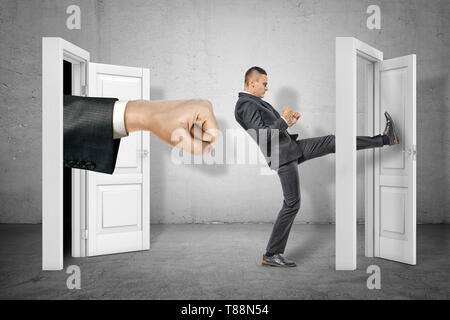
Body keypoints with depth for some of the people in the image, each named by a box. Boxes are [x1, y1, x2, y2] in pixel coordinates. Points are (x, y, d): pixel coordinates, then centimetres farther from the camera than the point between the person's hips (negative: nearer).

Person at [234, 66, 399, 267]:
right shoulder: (246, 105, -16)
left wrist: (287, 123, 9)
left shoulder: (255, 102, 16)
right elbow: (264, 135, -25)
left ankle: (385, 139, 17)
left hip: (292, 147, 9)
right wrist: (284, 120, -14)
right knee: (292, 204, -5)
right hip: (282, 157, -9)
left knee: (333, 142, 7)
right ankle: (270, 255, 5)